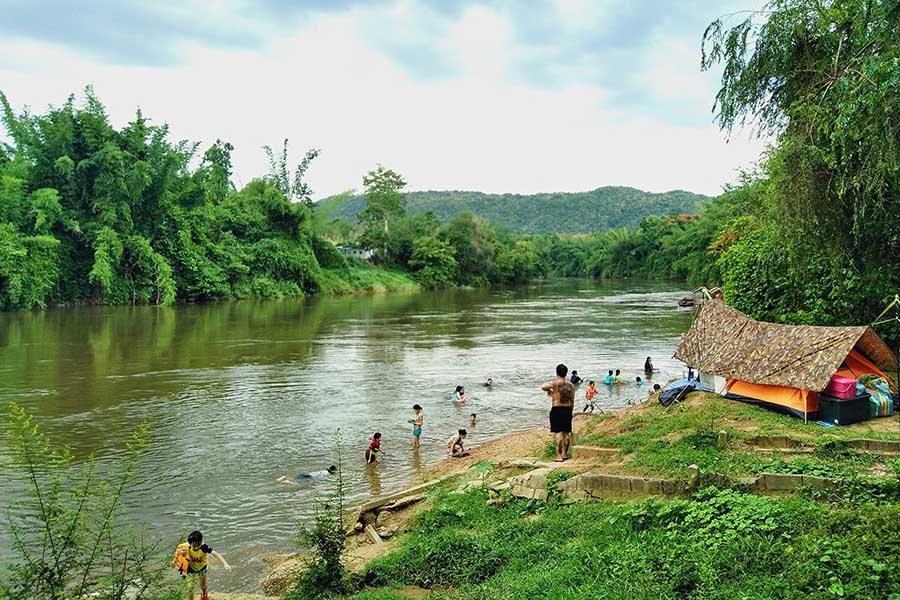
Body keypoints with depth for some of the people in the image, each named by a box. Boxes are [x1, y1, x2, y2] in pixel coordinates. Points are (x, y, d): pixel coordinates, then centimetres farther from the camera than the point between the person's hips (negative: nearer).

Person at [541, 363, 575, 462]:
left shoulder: (555, 383, -9)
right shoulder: (570, 385, 6)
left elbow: (542, 387, -23)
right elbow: (572, 400, 9)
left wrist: (549, 390, 0)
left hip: (556, 410, -5)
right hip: (567, 410, 5)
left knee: (558, 433, -5)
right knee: (566, 433, 12)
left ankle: (559, 456, -7)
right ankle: (564, 454, 19)